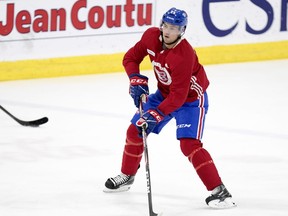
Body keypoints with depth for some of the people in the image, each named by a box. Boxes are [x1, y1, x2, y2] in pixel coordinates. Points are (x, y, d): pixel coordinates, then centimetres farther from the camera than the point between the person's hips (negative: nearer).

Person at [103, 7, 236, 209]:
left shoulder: (184, 55, -35)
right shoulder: (151, 36, -15)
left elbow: (178, 96, -34)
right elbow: (131, 57, 1)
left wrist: (156, 115, -39)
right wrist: (136, 80, -15)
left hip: (190, 97, -7)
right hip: (164, 93, 7)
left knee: (189, 144, -23)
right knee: (135, 130, 7)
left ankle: (219, 191, -21)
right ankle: (127, 176, 30)